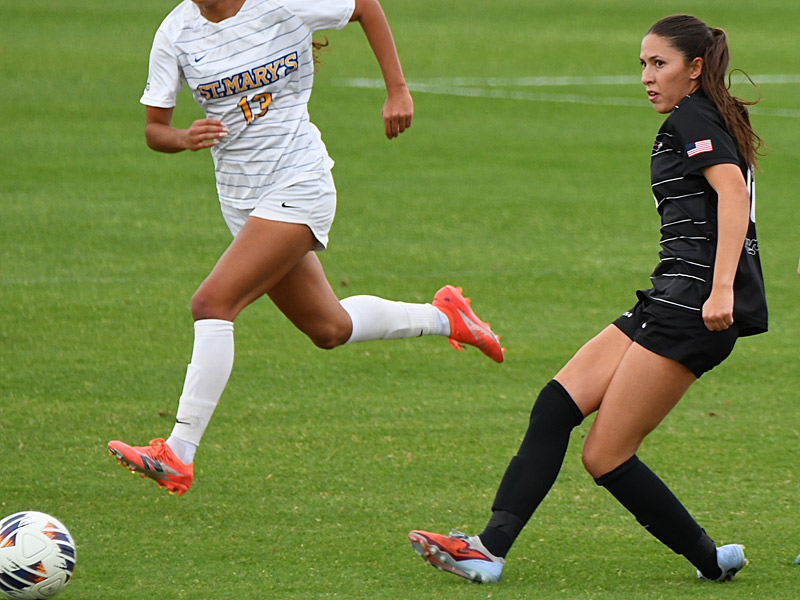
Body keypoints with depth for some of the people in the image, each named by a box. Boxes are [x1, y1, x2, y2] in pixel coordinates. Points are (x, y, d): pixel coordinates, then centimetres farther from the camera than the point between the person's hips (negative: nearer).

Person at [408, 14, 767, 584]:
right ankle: (491, 547, -11)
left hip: (695, 302, -10)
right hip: (670, 302, 10)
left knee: (606, 457, -9)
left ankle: (711, 559, 5)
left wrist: (721, 287, -31)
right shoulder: (714, 123, 23)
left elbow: (733, 190, -21)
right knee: (558, 403, -2)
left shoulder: (692, 120, -6)